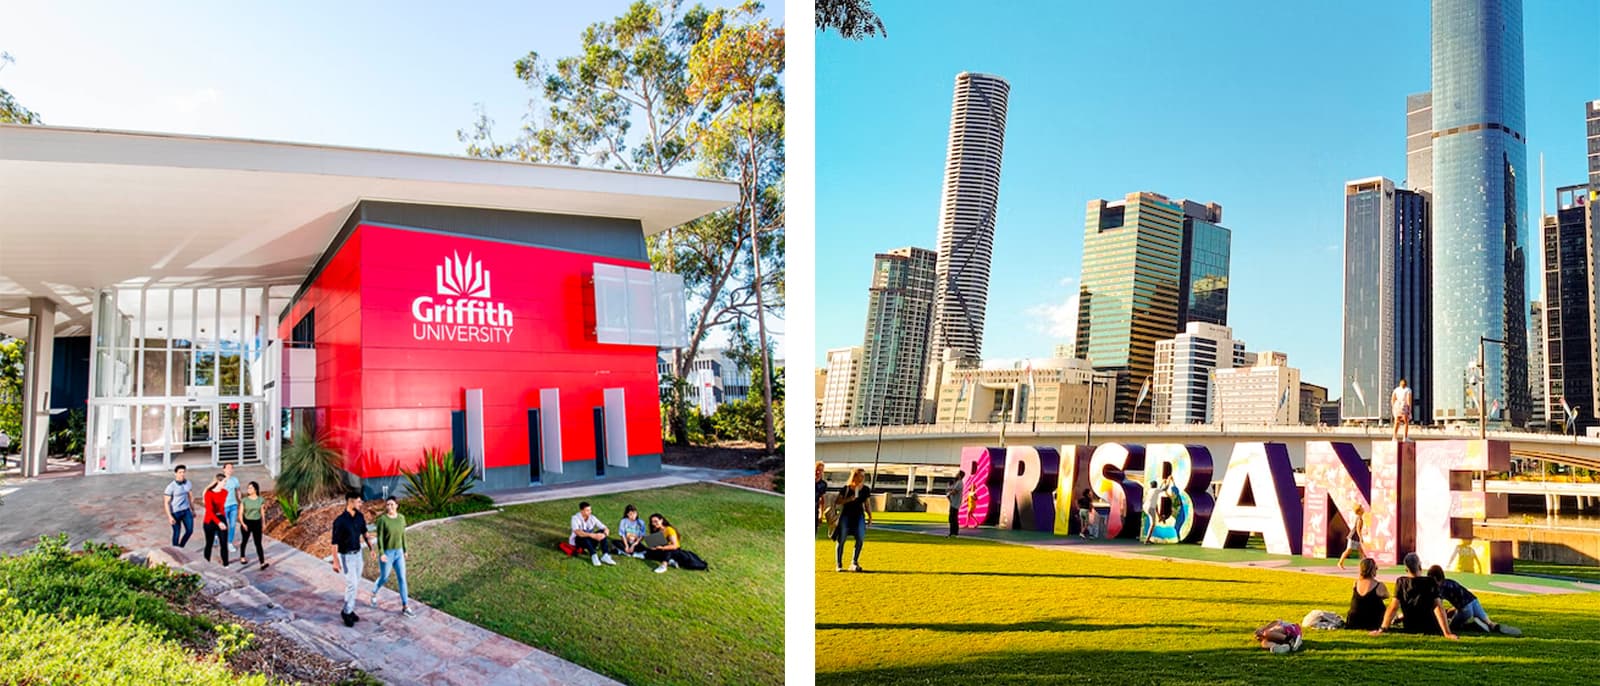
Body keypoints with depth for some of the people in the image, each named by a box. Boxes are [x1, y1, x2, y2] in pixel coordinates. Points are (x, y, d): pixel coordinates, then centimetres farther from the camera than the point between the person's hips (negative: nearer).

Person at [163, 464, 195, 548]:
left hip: (186, 510, 5)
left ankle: (181, 547, 25)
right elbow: (166, 502, -13)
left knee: (190, 530, 2)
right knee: (176, 533, 5)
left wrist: (193, 510, 19)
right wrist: (169, 517, -17)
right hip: (175, 512, -5)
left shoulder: (188, 483, 1)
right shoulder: (171, 487, -16)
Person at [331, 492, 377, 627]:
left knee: (356, 583, 13)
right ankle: (346, 612, 12)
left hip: (358, 554, 7)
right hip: (346, 556, -7)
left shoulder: (360, 516, -2)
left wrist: (371, 547, 11)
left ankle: (349, 609, 27)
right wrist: (335, 562, -20)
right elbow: (335, 542, -20)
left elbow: (364, 532, 13)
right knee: (351, 584, -5)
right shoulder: (340, 521, -23)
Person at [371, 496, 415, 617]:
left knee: (402, 579, 3)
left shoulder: (401, 517, -2)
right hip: (386, 553, -4)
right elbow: (379, 537, -17)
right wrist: (381, 554, -22)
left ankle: (405, 607, 8)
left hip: (398, 553, 4)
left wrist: (405, 550, 12)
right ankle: (374, 593, 46)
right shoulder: (382, 519, -17)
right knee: (384, 578, 12)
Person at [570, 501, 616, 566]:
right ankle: (594, 556, -47)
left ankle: (605, 555, -33)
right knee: (585, 536, -37)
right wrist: (592, 535, -47)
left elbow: (606, 529, -8)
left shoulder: (592, 518, -6)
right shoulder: (575, 518, -18)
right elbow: (577, 532, -37)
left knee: (602, 532, -20)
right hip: (577, 541, -4)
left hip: (590, 541, 4)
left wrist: (604, 534, -33)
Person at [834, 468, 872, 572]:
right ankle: (838, 565, 6)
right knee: (841, 539, -2)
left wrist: (870, 516, 6)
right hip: (846, 515, -3)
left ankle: (854, 563, -1)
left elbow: (867, 504, 14)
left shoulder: (866, 489, 4)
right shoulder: (846, 488, -6)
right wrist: (849, 499, -18)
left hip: (859, 515, 3)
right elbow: (836, 502, -5)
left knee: (860, 539, -11)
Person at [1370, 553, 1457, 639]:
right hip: (1431, 629, -1)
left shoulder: (1400, 582, -11)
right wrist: (1447, 633, -24)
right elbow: (1438, 608, -23)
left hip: (1410, 629, 1)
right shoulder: (1430, 583, -17)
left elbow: (1393, 607, -15)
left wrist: (1382, 629, -15)